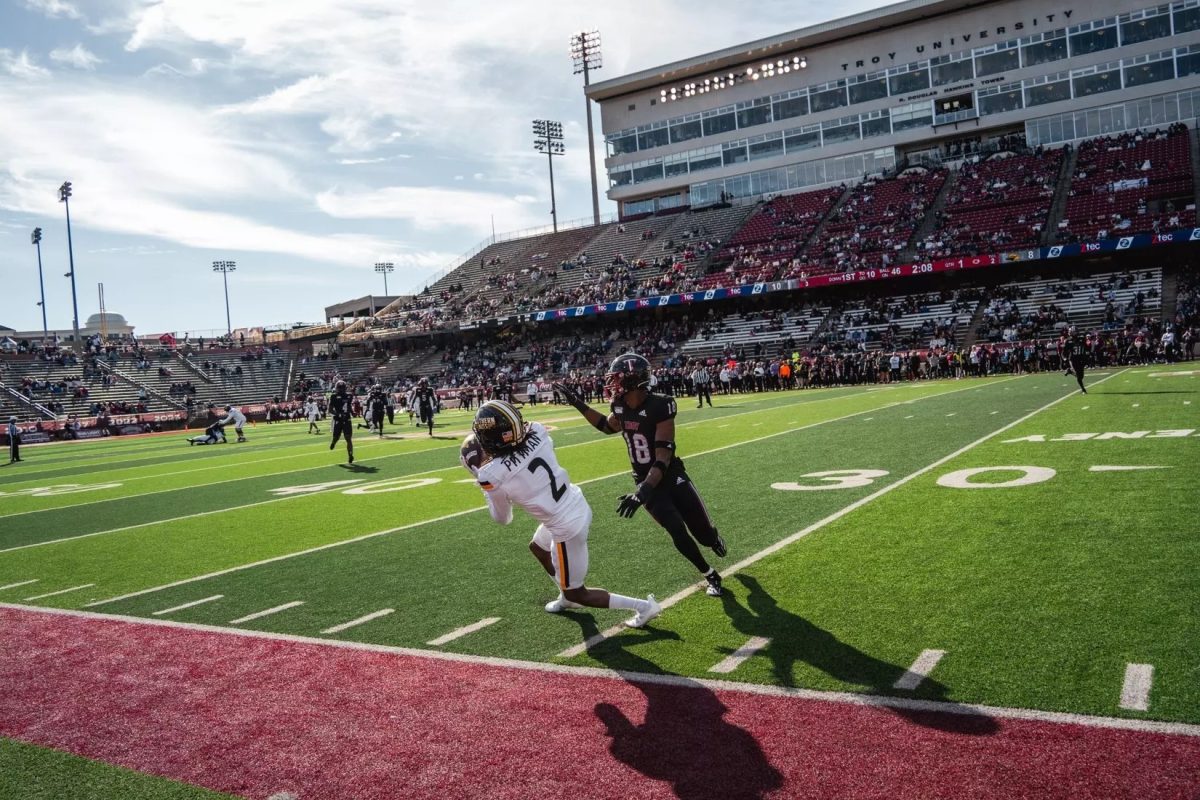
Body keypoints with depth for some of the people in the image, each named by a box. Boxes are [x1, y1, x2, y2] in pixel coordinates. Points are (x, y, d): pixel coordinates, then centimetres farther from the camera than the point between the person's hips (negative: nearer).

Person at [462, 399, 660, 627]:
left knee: (576, 593, 16)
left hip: (567, 529, -7)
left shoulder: (492, 475, -23)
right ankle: (566, 596, 52)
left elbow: (503, 519, -2)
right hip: (579, 506, 7)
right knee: (537, 547, 34)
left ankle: (643, 606, 17)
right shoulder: (537, 433, -12)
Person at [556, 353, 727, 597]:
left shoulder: (660, 407, -25)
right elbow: (607, 426, 20)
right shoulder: (622, 408, -7)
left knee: (703, 532, 5)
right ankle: (711, 576, 16)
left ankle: (714, 539, 45)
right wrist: (579, 405, 11)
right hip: (646, 482, 4)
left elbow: (663, 459, -28)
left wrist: (643, 492, -37)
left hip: (672, 478, -3)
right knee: (678, 534, -8)